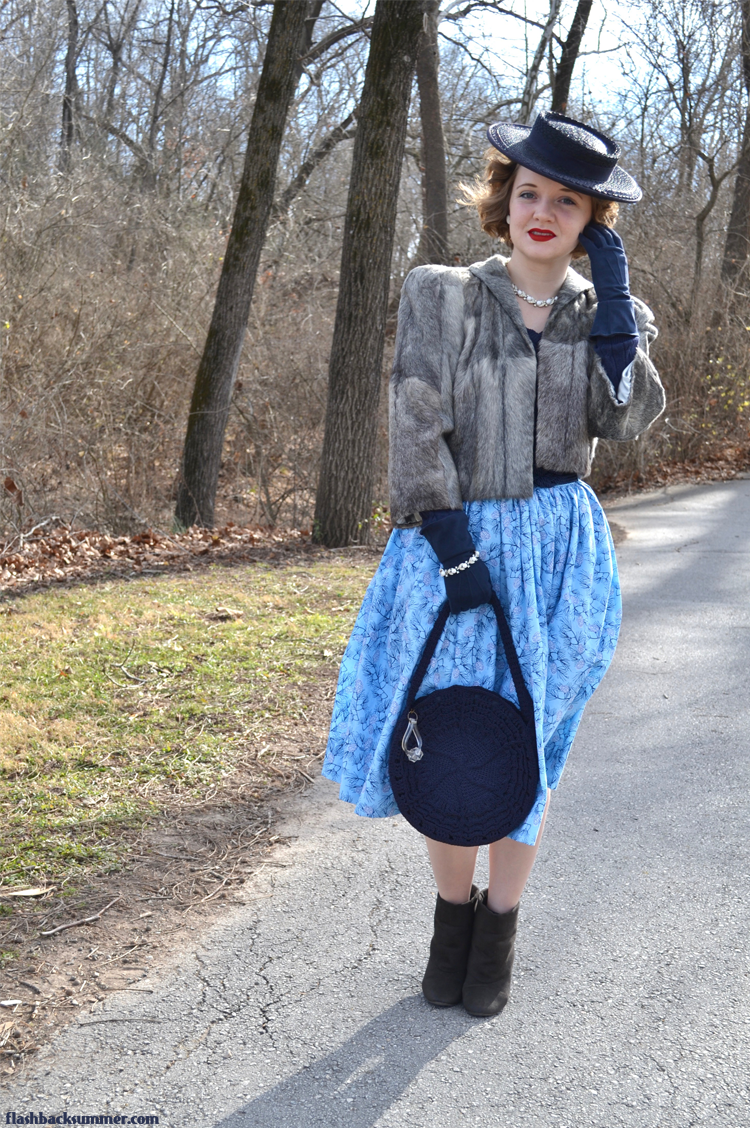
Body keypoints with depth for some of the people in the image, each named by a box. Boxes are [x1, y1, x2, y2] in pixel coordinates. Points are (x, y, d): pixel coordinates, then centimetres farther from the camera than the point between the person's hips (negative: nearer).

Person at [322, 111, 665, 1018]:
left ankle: (499, 927, 28)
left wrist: (612, 303, -11)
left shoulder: (608, 314, 6)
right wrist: (453, 547, -16)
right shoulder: (442, 296, -1)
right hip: (456, 543, -1)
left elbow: (626, 420, -11)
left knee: (528, 747, 9)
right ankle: (453, 913, 28)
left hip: (560, 551, 2)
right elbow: (417, 428, -8)